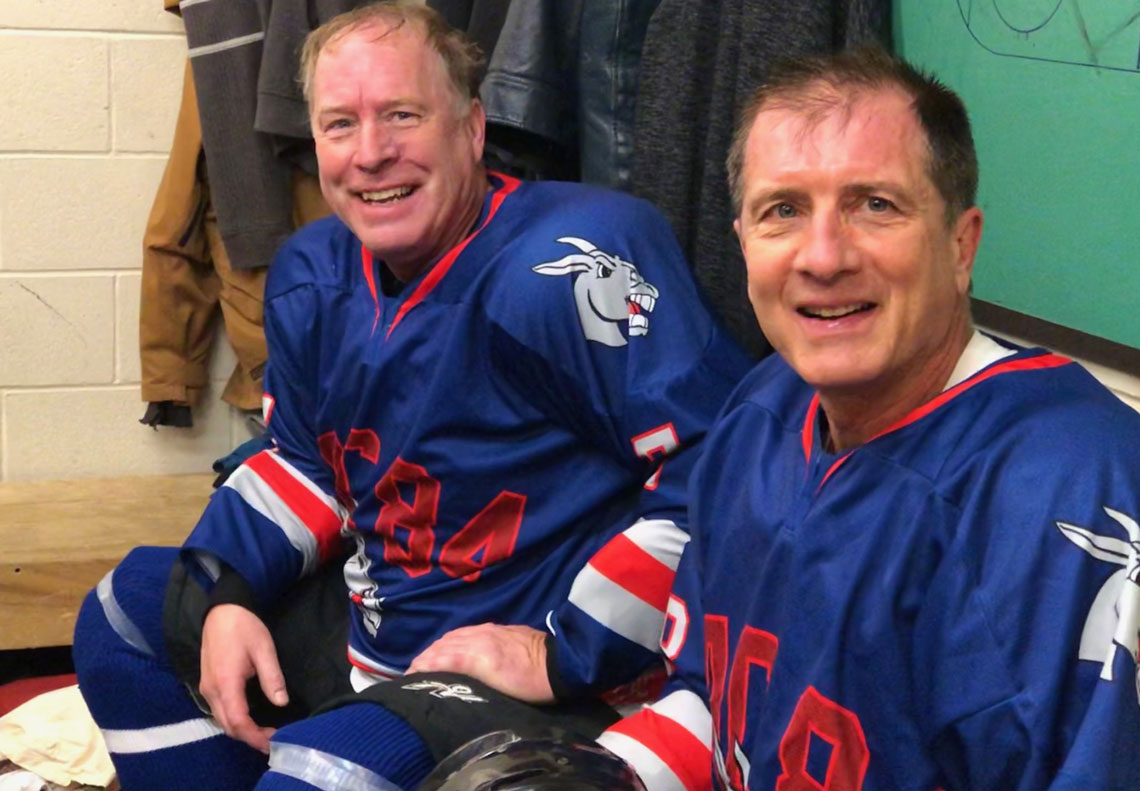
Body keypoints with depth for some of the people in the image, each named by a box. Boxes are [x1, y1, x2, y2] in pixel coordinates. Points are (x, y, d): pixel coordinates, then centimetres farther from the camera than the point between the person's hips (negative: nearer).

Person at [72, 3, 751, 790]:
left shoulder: (566, 267, -26)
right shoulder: (313, 273, 3)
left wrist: (569, 653, -26)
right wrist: (228, 596, 2)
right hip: (369, 620, 9)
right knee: (125, 612, 18)